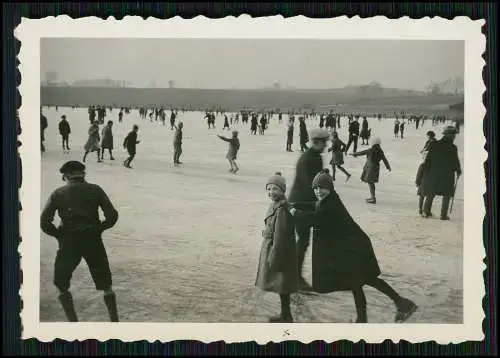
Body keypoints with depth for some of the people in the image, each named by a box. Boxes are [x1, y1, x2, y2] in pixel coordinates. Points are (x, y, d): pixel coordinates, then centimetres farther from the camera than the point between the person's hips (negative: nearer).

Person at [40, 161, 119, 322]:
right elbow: (112, 215, -2)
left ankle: (73, 322, 8)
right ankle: (114, 321, 16)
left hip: (69, 241, -1)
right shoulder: (95, 190, 6)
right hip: (93, 240, 1)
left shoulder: (58, 193, 5)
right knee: (106, 284, 16)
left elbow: (44, 222, -3)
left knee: (62, 285, 17)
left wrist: (59, 234, 9)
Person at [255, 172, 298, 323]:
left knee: (281, 286, 2)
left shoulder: (281, 209, -23)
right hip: (273, 248, 10)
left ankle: (287, 317, 13)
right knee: (280, 285, 19)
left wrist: (273, 258, -20)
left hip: (280, 251, -10)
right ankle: (284, 315, 31)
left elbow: (280, 237, -23)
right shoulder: (276, 206, 6)